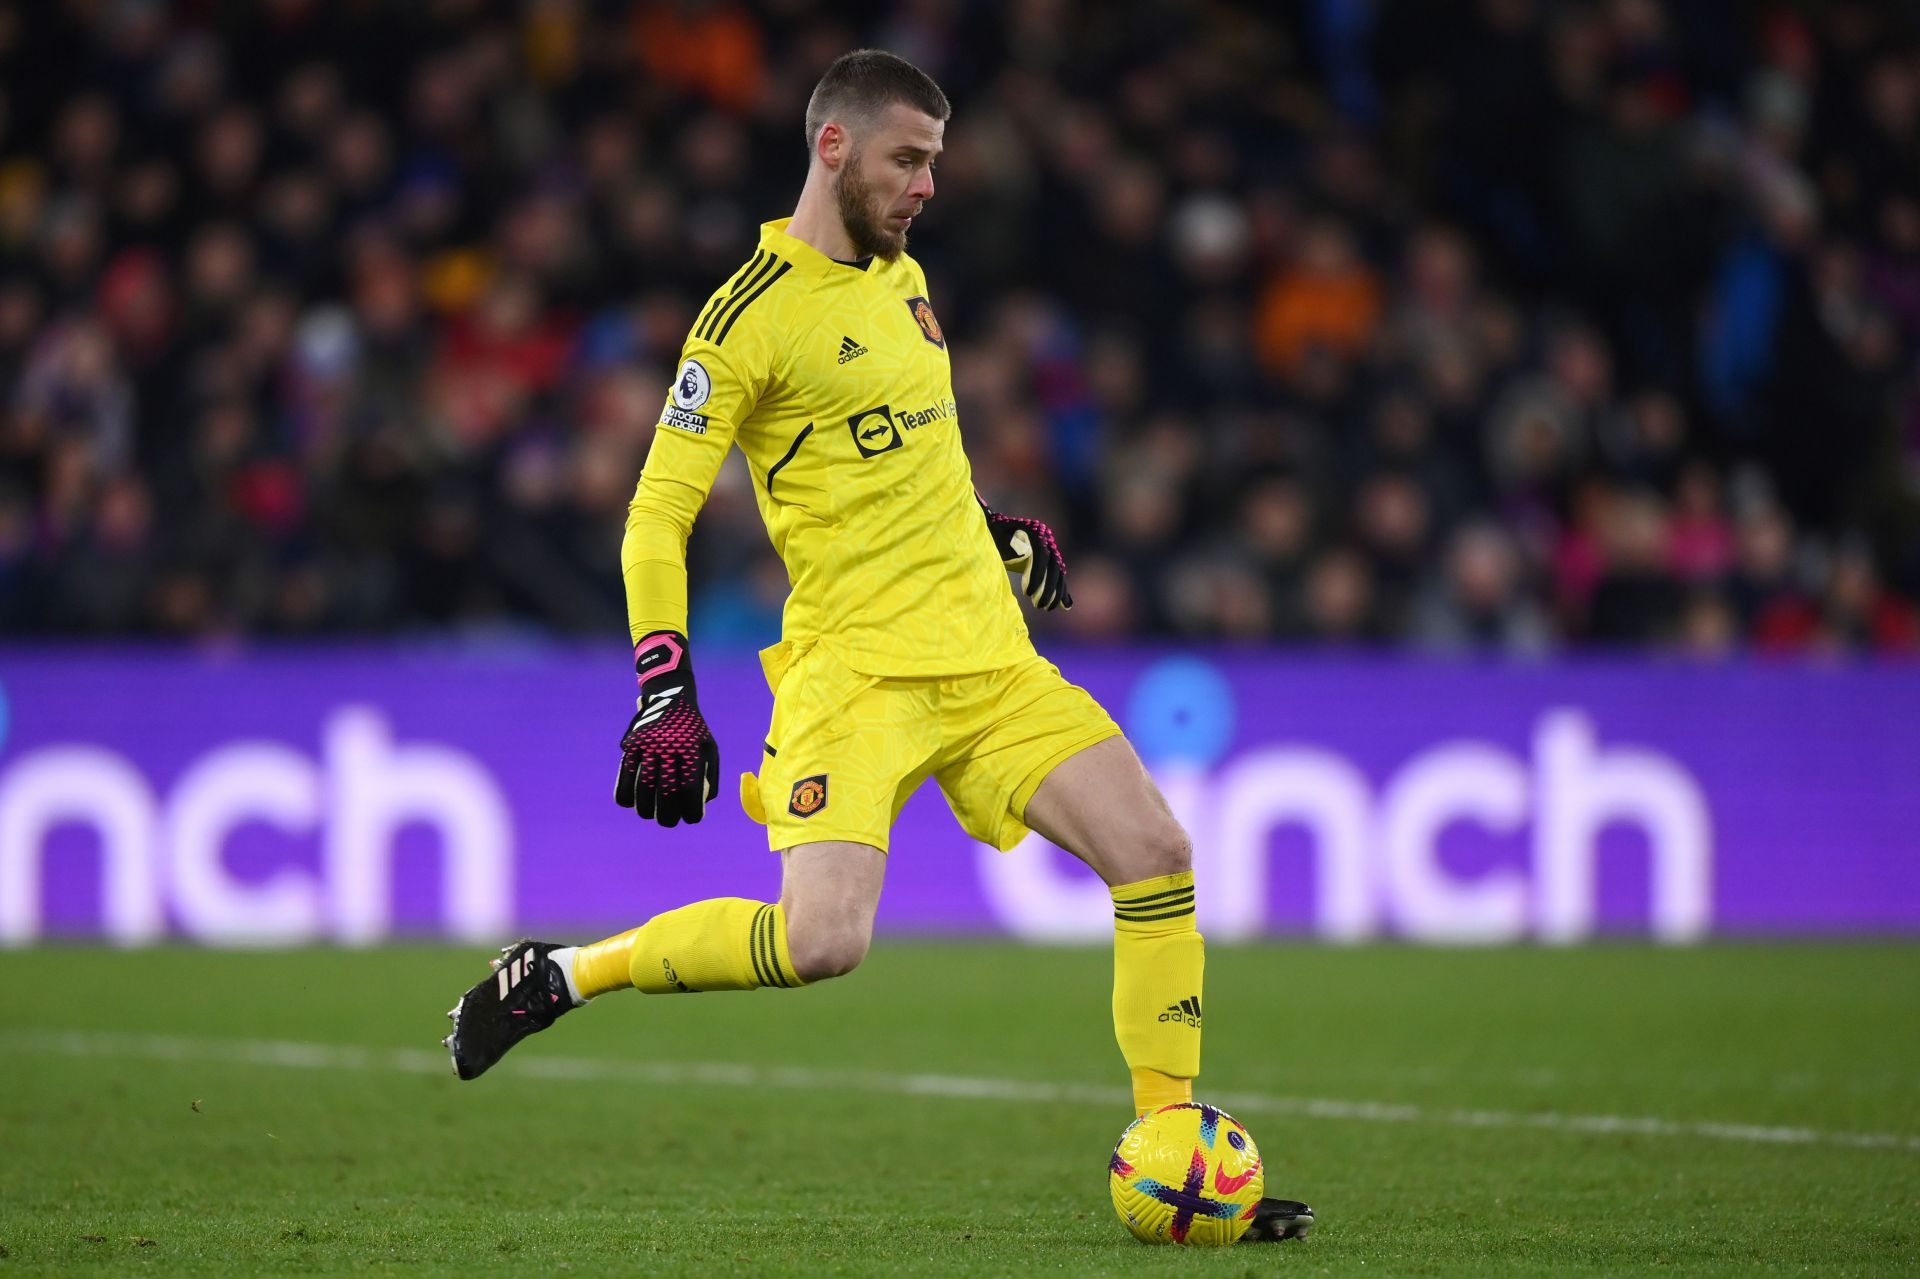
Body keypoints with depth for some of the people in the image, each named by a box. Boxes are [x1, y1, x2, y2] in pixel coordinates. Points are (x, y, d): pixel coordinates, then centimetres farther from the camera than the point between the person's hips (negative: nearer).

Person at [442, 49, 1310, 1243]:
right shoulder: (750, 315, -10)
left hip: (990, 653, 7)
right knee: (824, 940, -24)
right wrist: (666, 697, -17)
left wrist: (999, 525, 28)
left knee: (1158, 854, -4)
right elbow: (656, 520, -11)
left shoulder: (903, 276, 14)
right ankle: (561, 973, -3)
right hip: (855, 665, -7)